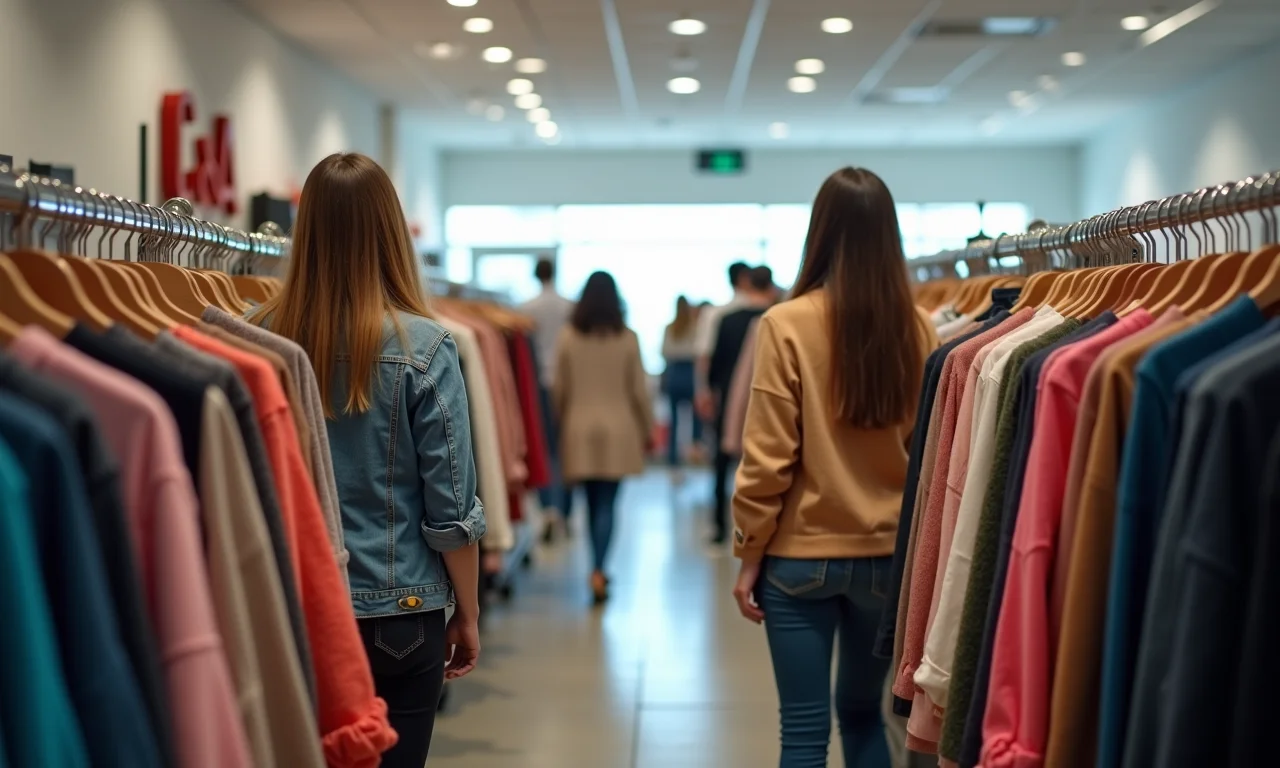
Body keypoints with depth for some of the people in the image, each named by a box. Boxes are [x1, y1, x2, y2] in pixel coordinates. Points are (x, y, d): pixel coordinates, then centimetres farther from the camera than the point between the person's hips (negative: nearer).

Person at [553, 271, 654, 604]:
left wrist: (563, 421, 19)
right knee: (607, 504, 1)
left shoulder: (568, 337, -4)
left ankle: (598, 569, 20)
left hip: (579, 429, 1)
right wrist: (648, 428, 11)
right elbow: (638, 390, -1)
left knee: (593, 502, 13)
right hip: (617, 429, -1)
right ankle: (598, 569, -12)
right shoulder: (627, 338, -6)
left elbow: (559, 388, 2)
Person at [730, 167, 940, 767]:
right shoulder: (919, 329, -5)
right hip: (889, 555, 3)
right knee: (862, 711, 21)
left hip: (803, 555, -3)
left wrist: (749, 552, -2)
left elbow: (768, 456, -11)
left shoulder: (788, 324, -13)